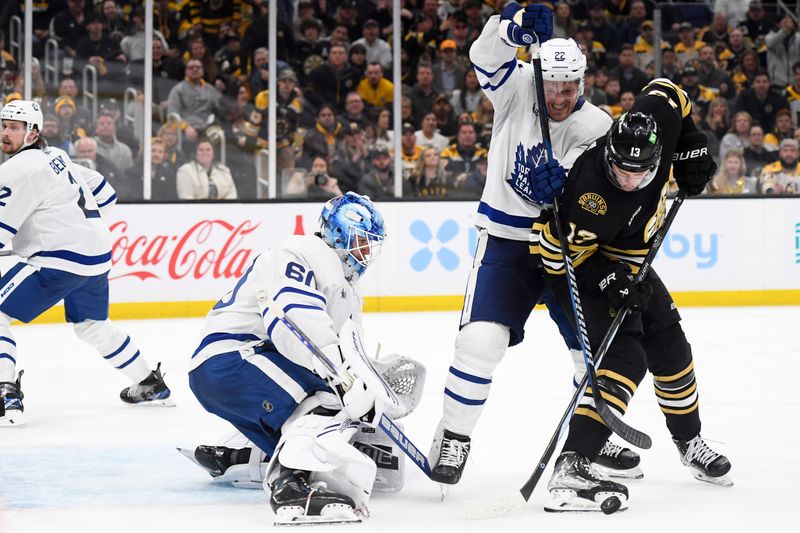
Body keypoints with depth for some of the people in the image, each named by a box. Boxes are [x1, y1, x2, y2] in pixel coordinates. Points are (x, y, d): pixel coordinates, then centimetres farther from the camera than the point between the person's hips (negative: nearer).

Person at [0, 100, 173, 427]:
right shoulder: (54, 156, 16)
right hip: (97, 254, 10)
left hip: (60, 259, -10)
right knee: (92, 326, 29)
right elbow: (102, 192, 26)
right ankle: (151, 386, 40)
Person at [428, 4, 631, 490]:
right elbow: (489, 55, -23)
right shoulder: (517, 90, -6)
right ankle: (453, 438, -4)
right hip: (505, 240, -2)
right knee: (481, 339, -17)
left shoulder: (596, 127, -7)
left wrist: (563, 180, -40)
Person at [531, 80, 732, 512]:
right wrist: (605, 281, -32)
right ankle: (570, 469, -34)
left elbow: (668, 93, 0)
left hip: (627, 261, 8)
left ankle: (689, 442, 43)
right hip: (579, 265, -8)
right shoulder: (589, 190, -38)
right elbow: (554, 247, -27)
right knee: (625, 357, -24)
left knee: (668, 343, 19)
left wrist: (692, 149, -6)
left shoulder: (657, 121, -23)